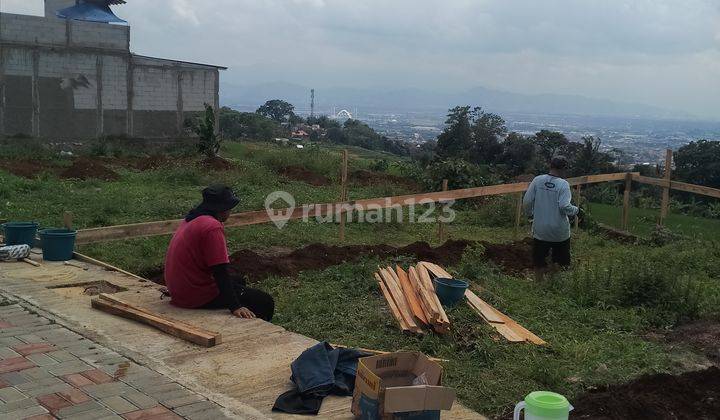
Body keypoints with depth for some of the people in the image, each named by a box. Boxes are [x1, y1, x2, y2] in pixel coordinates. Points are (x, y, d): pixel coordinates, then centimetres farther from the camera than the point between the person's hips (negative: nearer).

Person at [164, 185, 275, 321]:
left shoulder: (192, 220, 11)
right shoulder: (212, 227, -20)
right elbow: (220, 271, -26)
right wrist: (235, 307, -27)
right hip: (198, 298, -11)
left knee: (238, 281, 32)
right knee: (265, 302, -6)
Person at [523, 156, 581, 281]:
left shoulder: (537, 180, -5)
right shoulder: (563, 184, -13)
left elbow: (527, 202, -5)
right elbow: (565, 206, -21)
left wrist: (531, 213, 14)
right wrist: (576, 210, -2)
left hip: (540, 230, 2)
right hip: (560, 232, -2)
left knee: (539, 264, 13)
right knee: (560, 263, 18)